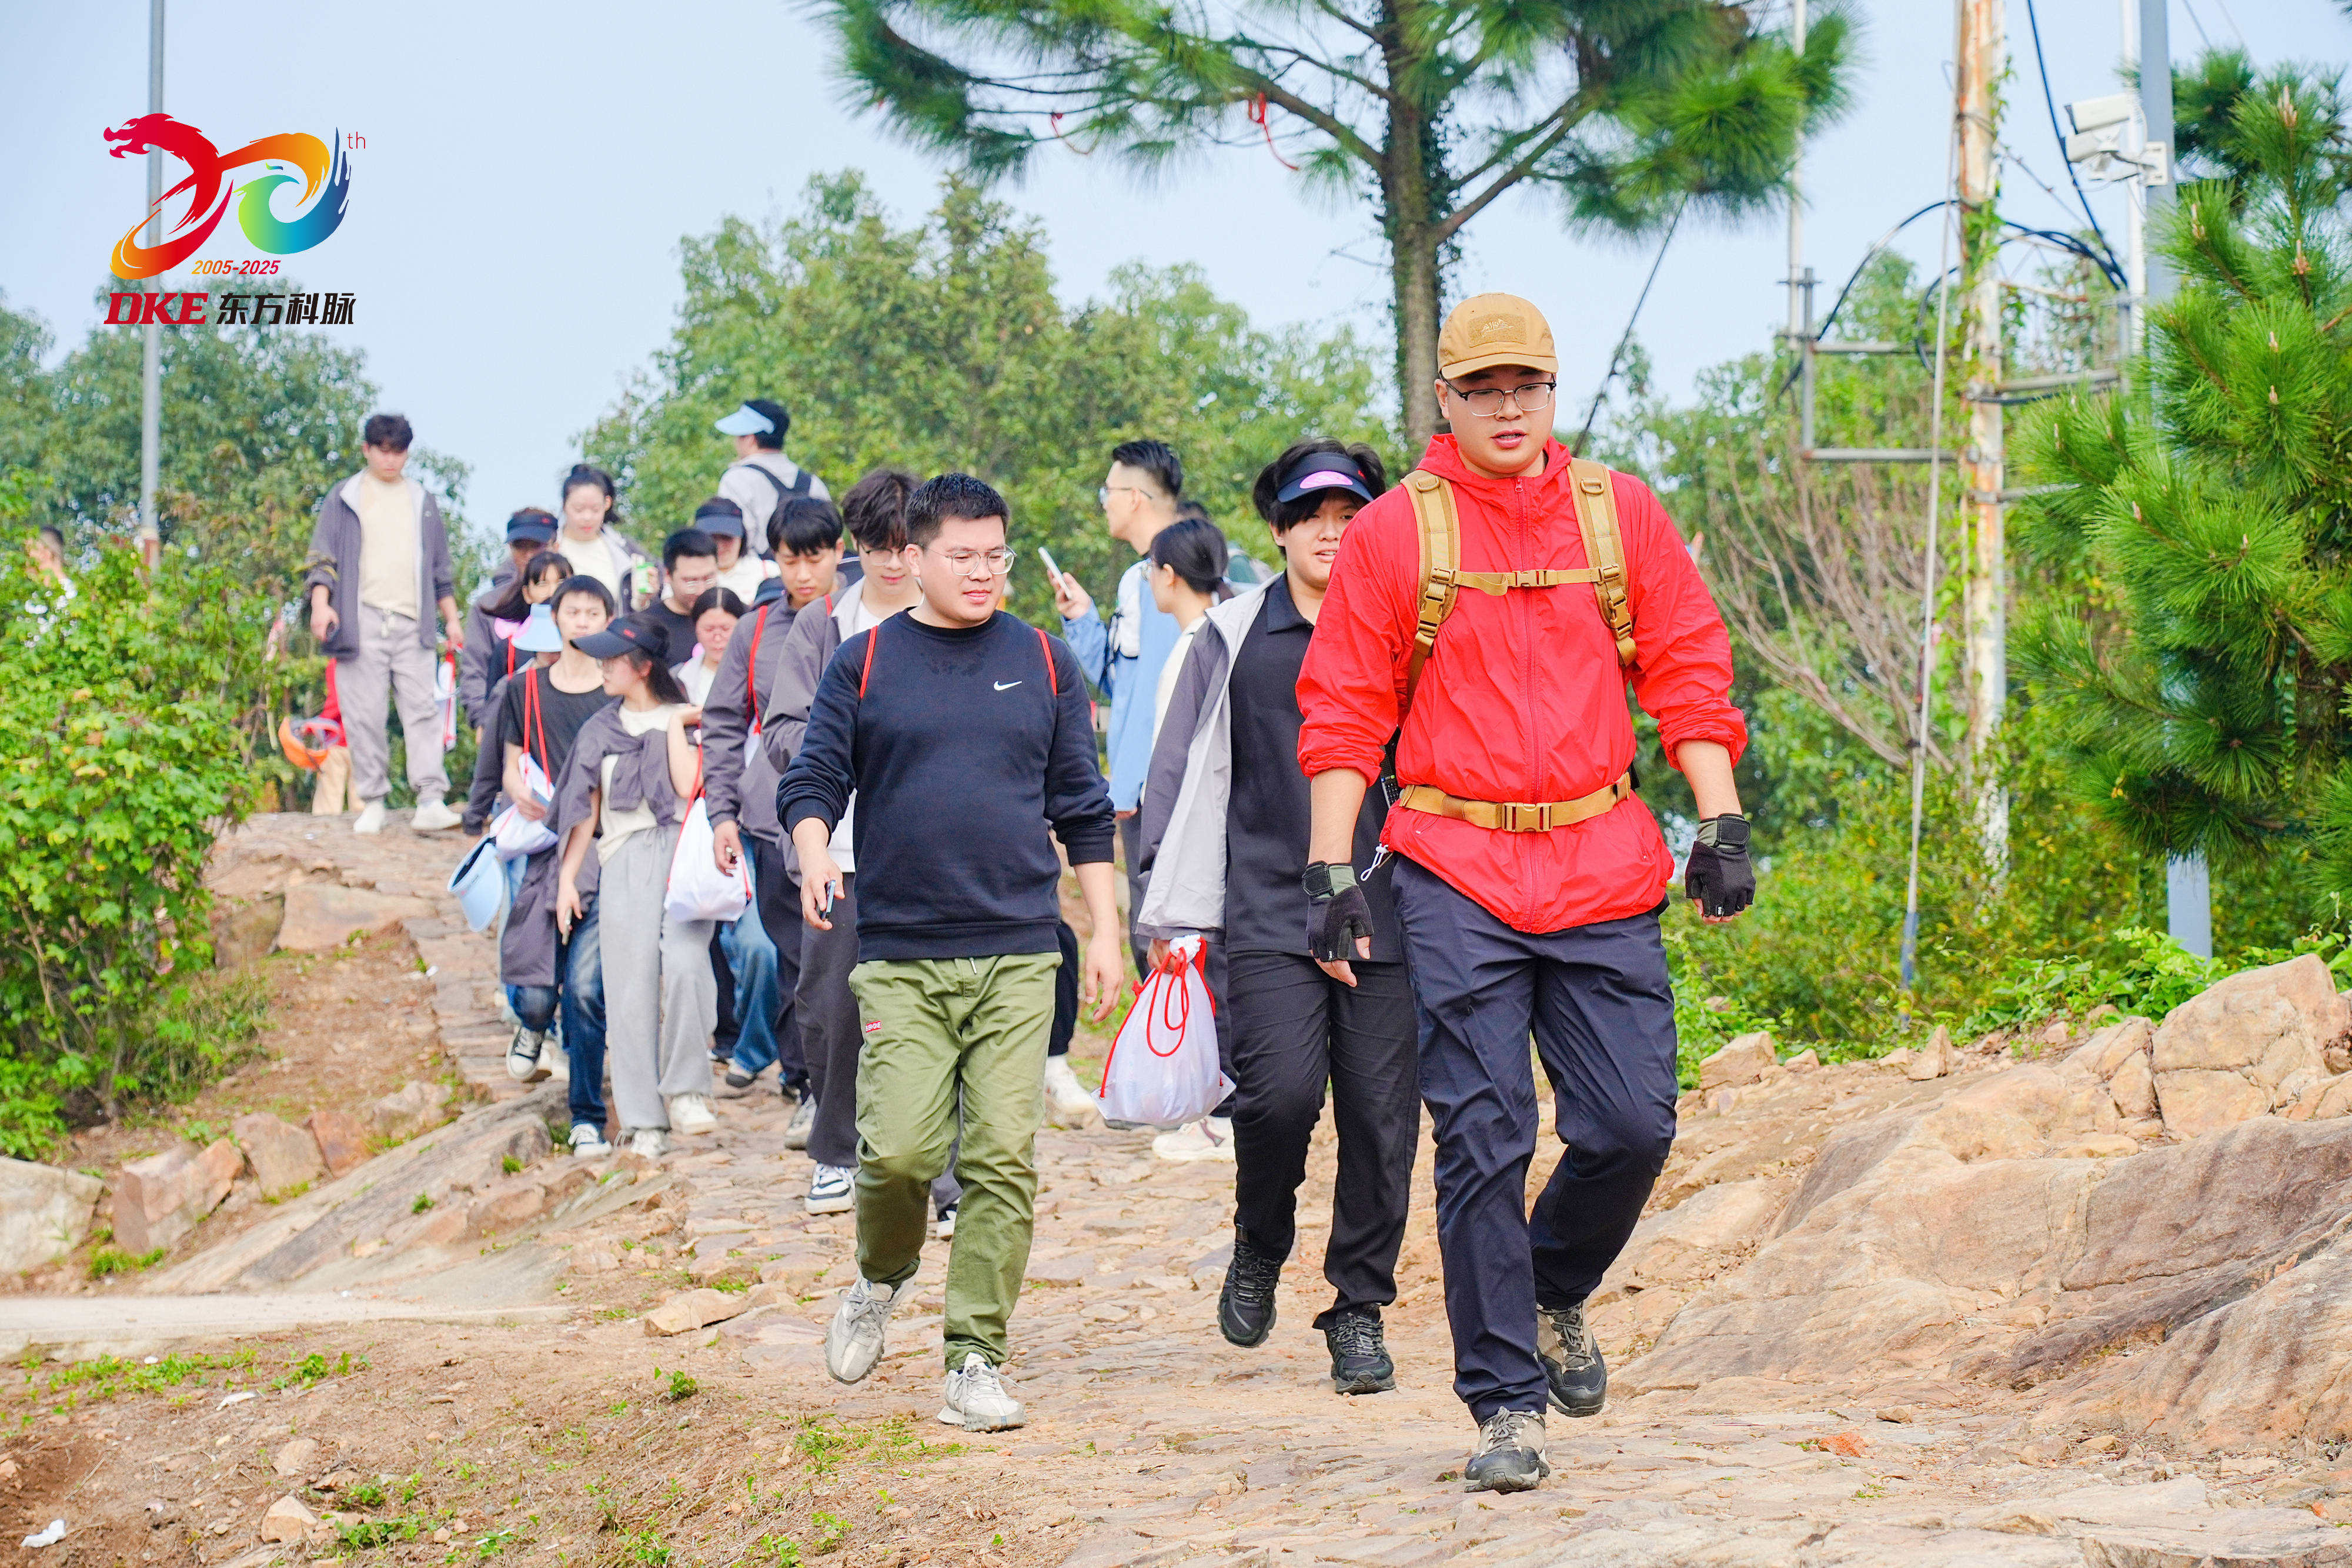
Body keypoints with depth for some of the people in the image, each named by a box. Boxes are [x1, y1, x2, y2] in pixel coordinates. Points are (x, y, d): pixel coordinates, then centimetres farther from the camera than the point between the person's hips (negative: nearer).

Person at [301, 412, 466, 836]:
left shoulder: (422, 501, 19)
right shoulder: (343, 498, 10)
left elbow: (440, 569, 23)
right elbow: (323, 557, 4)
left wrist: (452, 618, 19)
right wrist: (321, 603, -11)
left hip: (412, 622, 2)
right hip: (361, 621, -2)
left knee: (422, 709, -9)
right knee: (364, 714, -3)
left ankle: (430, 802, -16)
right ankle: (372, 804, 4)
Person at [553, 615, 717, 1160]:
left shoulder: (687, 718, 9)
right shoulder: (601, 730, 19)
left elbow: (688, 787, -6)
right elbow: (588, 807, 18)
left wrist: (674, 726, 0)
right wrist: (568, 876, 10)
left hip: (682, 852, -3)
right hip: (623, 861, 3)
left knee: (684, 961, -26)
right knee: (630, 987, -4)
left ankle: (686, 1087, -10)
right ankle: (645, 1123, -1)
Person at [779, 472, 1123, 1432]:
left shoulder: (1043, 664, 11)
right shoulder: (865, 663, 8)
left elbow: (1082, 809, 15)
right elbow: (812, 780, 5)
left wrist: (1105, 930, 11)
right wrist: (815, 852, -17)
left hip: (1018, 956, 1)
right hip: (900, 956, -1)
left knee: (1003, 1158, -5)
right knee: (899, 1149, -10)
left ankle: (977, 1359, 2)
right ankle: (882, 1278, 22)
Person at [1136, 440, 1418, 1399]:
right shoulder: (1232, 640, 8)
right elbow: (1180, 775, 13)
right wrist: (1168, 909, 8)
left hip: (1388, 916, 1)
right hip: (1268, 916, -1)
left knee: (1380, 1117, -1)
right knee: (1280, 1092, -16)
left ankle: (1360, 1311, 13)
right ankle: (1259, 1247, 13)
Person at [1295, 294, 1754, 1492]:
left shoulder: (1620, 514, 9)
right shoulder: (1393, 531, 2)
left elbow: (1687, 673, 11)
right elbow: (1342, 714, 3)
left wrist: (1720, 823, 2)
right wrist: (1330, 873, -4)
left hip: (1603, 871, 2)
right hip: (1455, 877, -2)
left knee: (1631, 1124, -3)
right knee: (1482, 1142, -5)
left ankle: (1558, 1293, 28)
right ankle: (1505, 1405, 2)